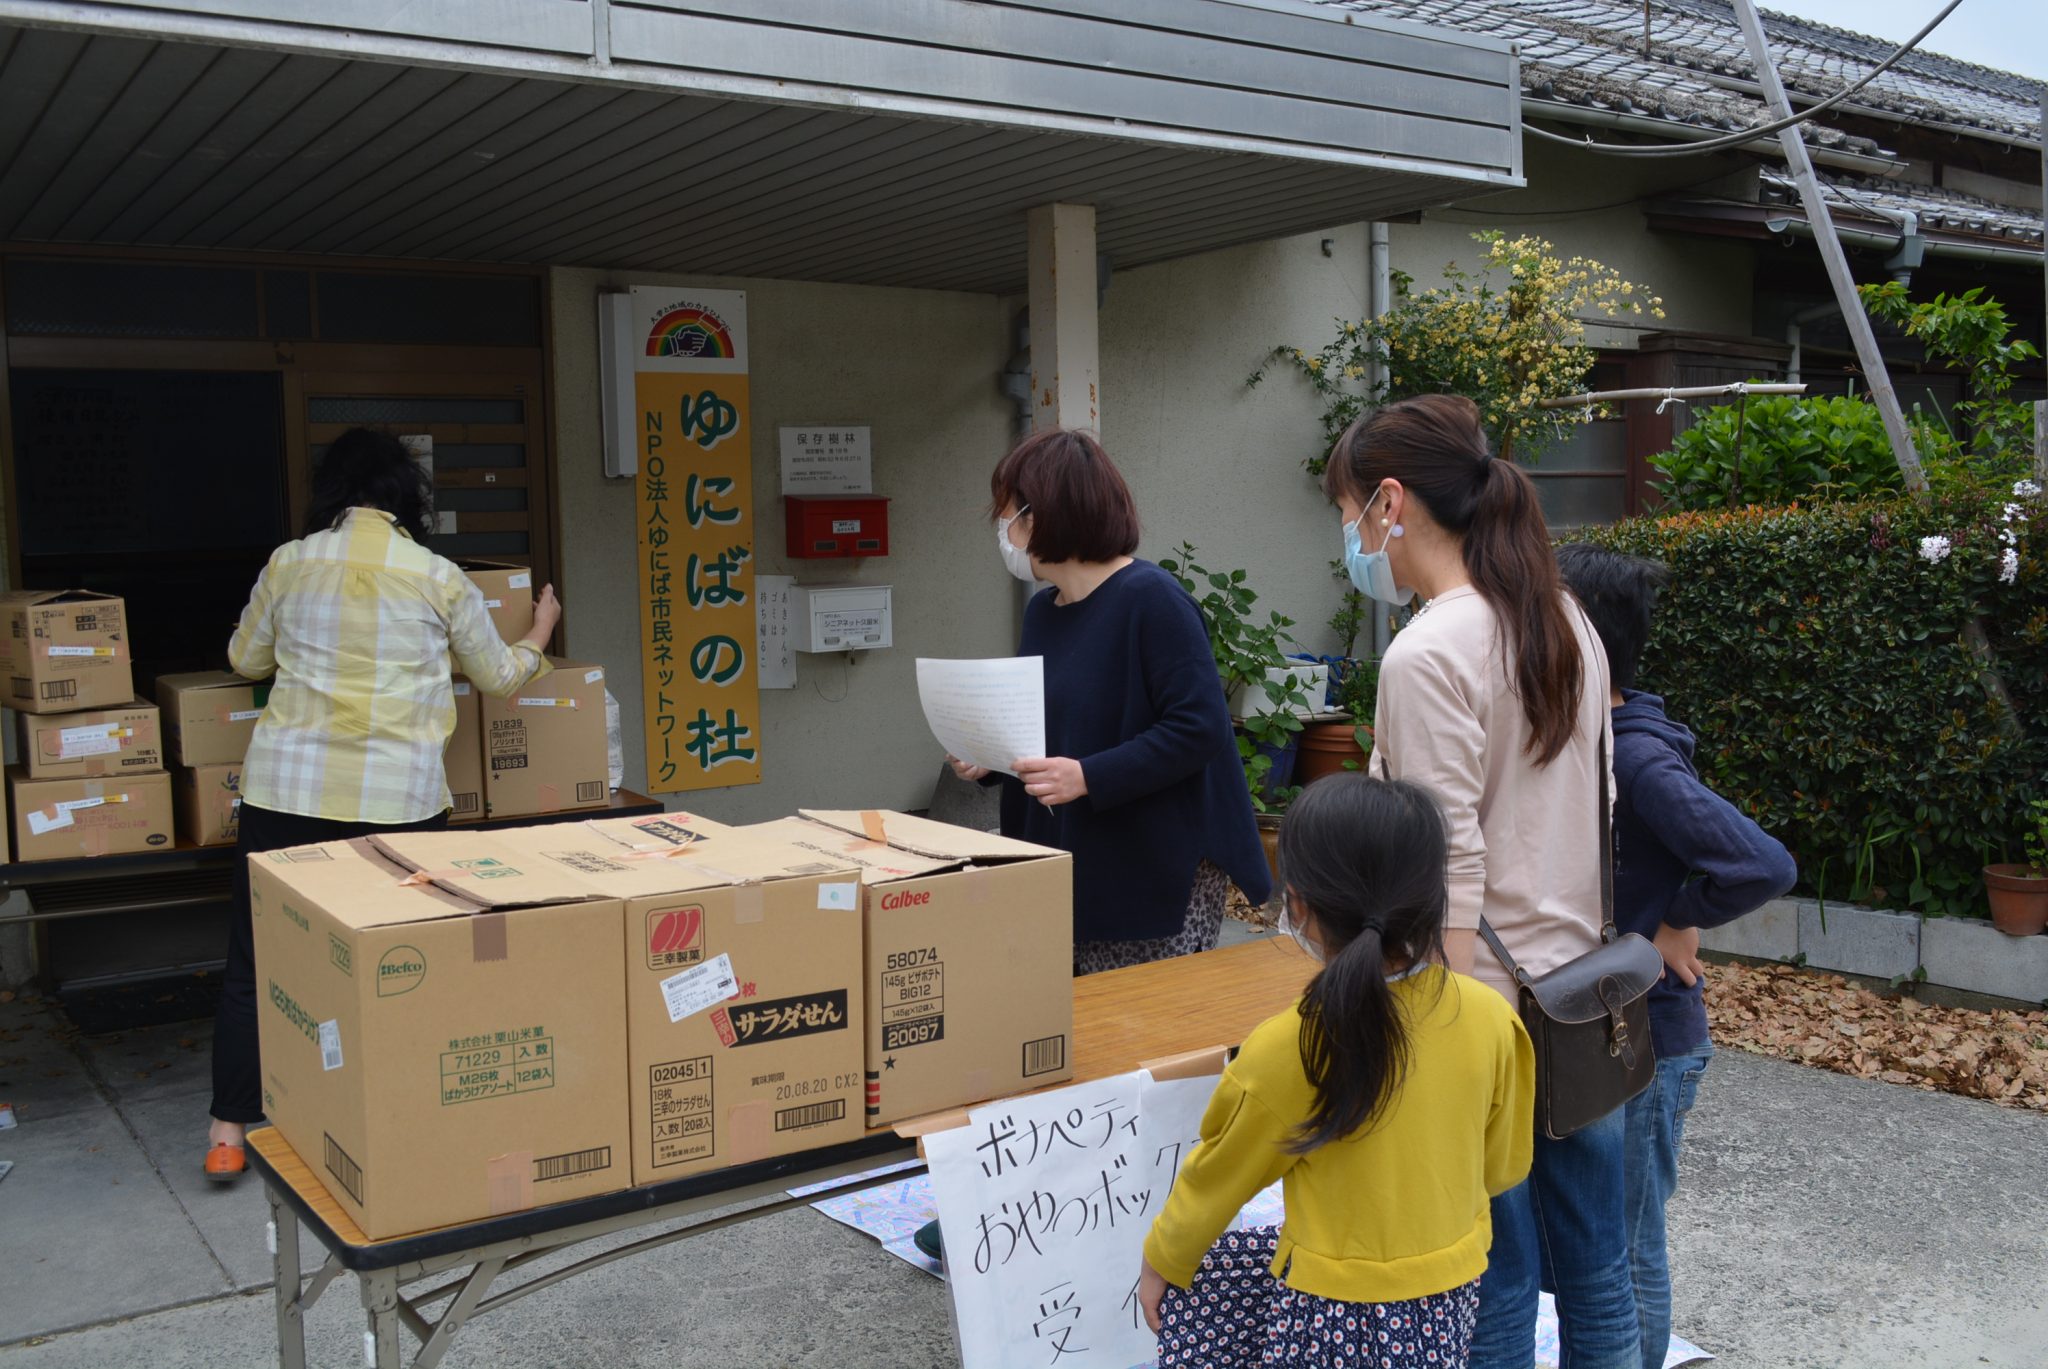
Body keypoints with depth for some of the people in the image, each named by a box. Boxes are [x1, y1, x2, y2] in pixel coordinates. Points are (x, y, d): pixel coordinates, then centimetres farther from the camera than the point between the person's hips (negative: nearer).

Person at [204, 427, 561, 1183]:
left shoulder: (288, 564, 4)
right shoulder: (439, 578, 1)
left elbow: (244, 659, 20)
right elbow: (498, 675, 14)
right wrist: (538, 637, 35)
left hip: (287, 786, 1)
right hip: (398, 796, -1)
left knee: (256, 958, 11)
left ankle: (229, 1133, 13)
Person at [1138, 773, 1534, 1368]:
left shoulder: (1285, 1050, -22)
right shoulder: (1490, 1016, -12)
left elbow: (1217, 1178, -5)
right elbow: (1504, 1166, 4)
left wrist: (1160, 1261, 13)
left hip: (1340, 1316, -6)